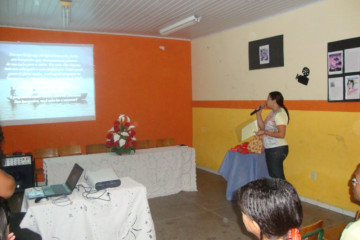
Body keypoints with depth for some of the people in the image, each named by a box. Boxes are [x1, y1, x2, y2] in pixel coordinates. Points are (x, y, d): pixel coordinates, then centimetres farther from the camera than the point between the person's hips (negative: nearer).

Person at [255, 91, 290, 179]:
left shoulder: (280, 113, -15)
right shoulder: (272, 113, 12)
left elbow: (281, 134, -23)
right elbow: (262, 127, 16)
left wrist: (265, 132, -17)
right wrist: (258, 113, 8)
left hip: (277, 149, -10)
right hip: (270, 149, 10)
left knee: (278, 177, -3)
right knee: (273, 176, 16)